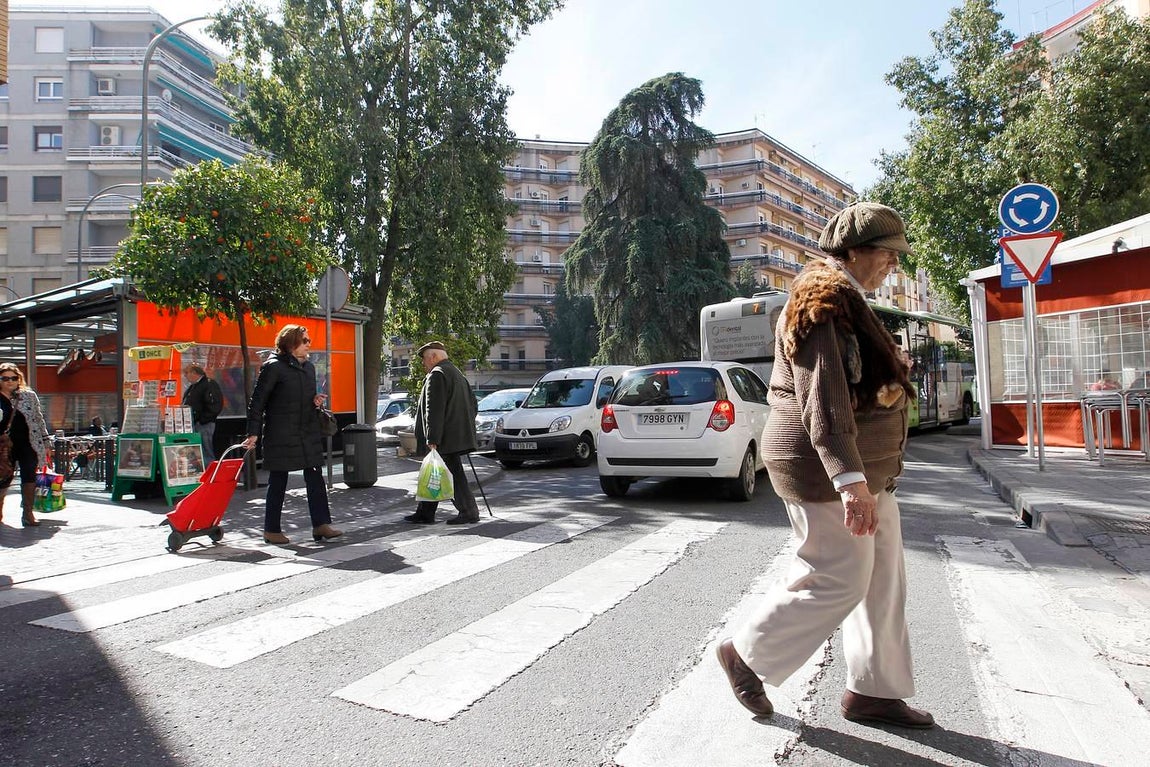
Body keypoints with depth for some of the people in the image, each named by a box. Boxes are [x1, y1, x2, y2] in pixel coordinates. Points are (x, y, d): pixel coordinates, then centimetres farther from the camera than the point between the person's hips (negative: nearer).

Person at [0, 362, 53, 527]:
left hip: (29, 443, 1)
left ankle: (28, 513, 3)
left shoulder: (29, 395, 8)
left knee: (29, 478, -3)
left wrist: (46, 442, 9)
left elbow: (39, 419, 12)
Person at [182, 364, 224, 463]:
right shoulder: (192, 387, 20)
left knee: (206, 454, -8)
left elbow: (214, 407, -20)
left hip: (203, 426, -10)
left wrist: (201, 420, -19)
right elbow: (187, 405, 31)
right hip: (192, 425, 10)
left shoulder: (209, 385, -10)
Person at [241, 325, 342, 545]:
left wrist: (316, 400, 3)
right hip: (280, 434, -6)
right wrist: (254, 433, -13)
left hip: (308, 432, 7)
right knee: (278, 481, 3)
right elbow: (257, 400, -8)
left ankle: (321, 525, 4)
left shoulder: (309, 367, 14)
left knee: (315, 478, 1)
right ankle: (271, 530, 15)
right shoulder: (274, 366, -8)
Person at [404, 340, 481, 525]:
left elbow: (434, 409, -20)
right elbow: (472, 403, 22)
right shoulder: (456, 373, 19)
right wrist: (467, 427, 23)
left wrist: (432, 438, -21)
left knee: (453, 474, -3)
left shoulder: (436, 375, -12)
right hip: (458, 434, 10)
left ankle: (469, 512, 3)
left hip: (446, 438, -10)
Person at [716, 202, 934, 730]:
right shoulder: (825, 301, -16)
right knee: (839, 579, -3)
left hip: (864, 466, 11)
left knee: (883, 578, 13)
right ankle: (745, 655, 14)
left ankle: (872, 691, 26)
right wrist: (849, 480, -35)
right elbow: (822, 398, -28)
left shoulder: (843, 299, 18)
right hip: (825, 469, -11)